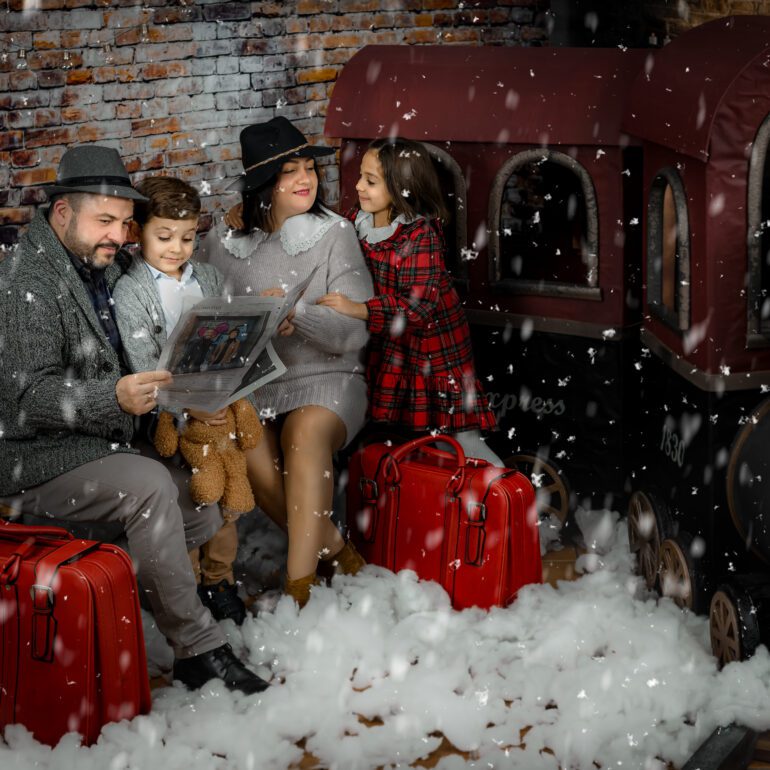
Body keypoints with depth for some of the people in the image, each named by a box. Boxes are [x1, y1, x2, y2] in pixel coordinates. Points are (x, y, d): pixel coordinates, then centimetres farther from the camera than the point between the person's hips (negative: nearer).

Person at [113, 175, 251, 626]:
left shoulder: (210, 279, 10)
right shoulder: (129, 293, -5)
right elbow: (145, 369, -13)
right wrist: (189, 409, -24)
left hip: (216, 408, 4)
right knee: (179, 500, -6)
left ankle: (219, 579, 21)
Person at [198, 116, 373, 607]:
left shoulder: (335, 236, 1)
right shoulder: (223, 245, 8)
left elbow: (354, 332, -7)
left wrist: (296, 312, -25)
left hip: (325, 379, -2)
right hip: (251, 384, 2)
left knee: (307, 430, -34)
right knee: (248, 448, -30)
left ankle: (299, 585, -35)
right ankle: (334, 548, -9)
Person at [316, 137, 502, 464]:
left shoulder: (420, 236, -25)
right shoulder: (356, 221, -5)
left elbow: (419, 306, -32)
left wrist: (359, 309, -40)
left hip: (431, 337, -7)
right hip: (385, 341, 7)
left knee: (458, 433, -4)